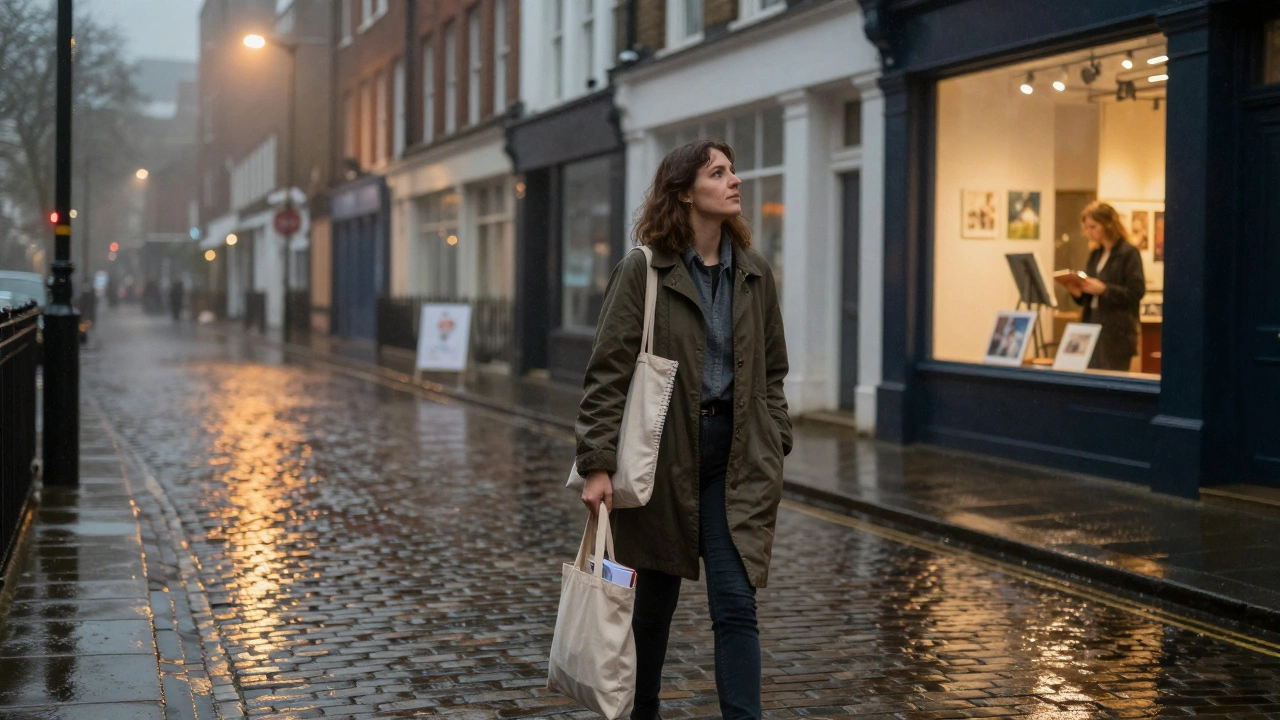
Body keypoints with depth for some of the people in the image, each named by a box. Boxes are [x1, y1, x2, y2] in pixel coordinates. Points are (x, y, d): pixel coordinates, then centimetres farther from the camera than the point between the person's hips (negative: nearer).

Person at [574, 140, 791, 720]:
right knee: (653, 603, 12)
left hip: (734, 459, 3)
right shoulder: (642, 272, -7)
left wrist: (775, 450, 7)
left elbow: (771, 373, 14)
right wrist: (598, 463, -15)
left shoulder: (754, 275, 6)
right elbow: (607, 374, -9)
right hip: (662, 453, -2)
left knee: (736, 603, -5)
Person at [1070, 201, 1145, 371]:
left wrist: (1103, 289, -22)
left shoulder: (1129, 253, -6)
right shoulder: (1095, 255, 16)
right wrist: (1078, 293, -1)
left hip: (1116, 333, -7)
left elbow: (1136, 292, -13)